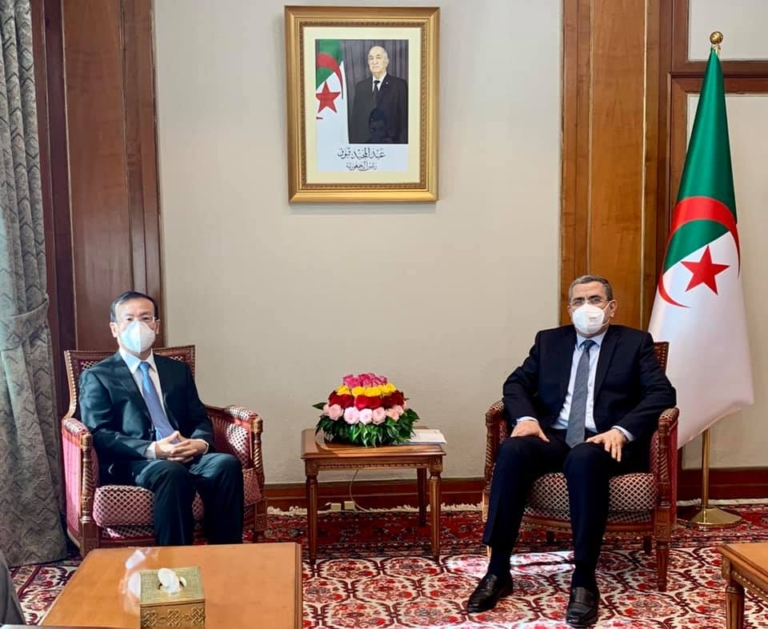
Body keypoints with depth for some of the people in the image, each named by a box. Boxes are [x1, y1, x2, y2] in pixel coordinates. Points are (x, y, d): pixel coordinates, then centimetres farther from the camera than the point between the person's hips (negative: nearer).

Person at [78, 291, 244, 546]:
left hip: (187, 457, 4)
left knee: (227, 464, -28)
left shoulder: (178, 370, 24)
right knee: (172, 473, -37)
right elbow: (98, 435, -3)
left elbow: (201, 420, 18)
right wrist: (152, 450, -19)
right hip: (133, 464, -4)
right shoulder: (97, 377, 10)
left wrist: (200, 442, -8)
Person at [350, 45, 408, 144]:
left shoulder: (399, 85, 1)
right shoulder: (360, 87, 12)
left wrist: (402, 146, -9)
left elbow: (404, 119, -2)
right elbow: (355, 120, 12)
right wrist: (354, 143, 4)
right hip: (364, 145, 3)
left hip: (390, 143, -3)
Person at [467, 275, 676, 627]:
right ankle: (498, 572, -26)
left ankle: (584, 581, -30)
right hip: (554, 437, 3)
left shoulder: (635, 343, 10)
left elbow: (662, 393, -2)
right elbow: (516, 383, 12)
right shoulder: (549, 341, 19)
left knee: (583, 459, -38)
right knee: (512, 450, -30)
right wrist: (526, 417, -11)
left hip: (606, 441, -3)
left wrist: (621, 431, -19)